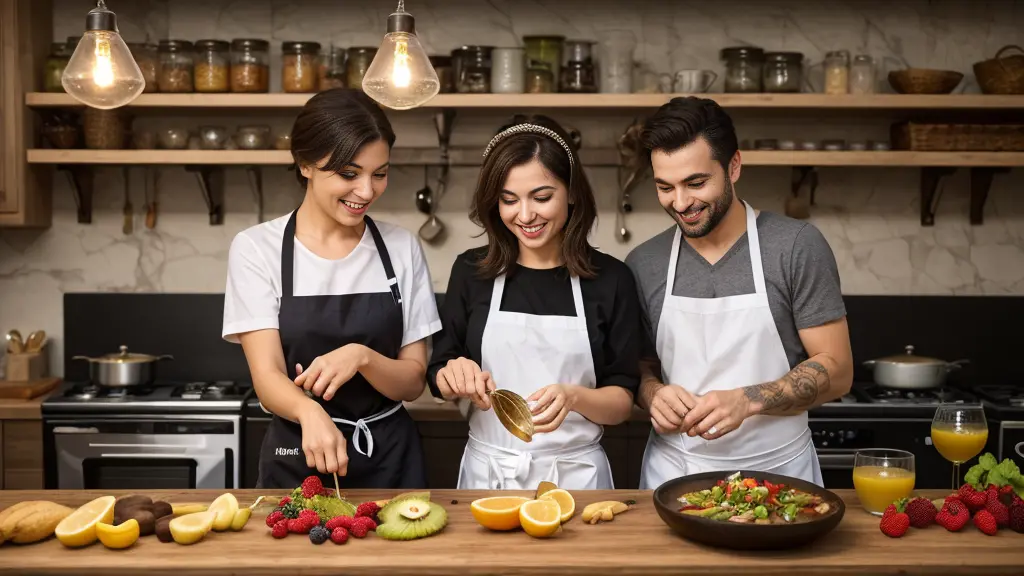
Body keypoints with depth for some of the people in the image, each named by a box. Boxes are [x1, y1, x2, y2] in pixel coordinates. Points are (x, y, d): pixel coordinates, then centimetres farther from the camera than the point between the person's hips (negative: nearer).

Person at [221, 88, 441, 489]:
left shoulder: (402, 249, -1)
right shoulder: (256, 249, -8)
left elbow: (413, 382, -2)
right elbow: (267, 378, -15)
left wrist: (361, 356, -23)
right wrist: (310, 411, -37)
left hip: (391, 462, 2)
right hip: (296, 463, -2)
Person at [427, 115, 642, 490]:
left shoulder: (611, 279, -6)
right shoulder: (470, 271, -3)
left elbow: (622, 403, -4)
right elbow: (439, 381, 5)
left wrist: (572, 396, -24)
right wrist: (456, 377, -18)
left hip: (576, 474, -1)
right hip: (487, 473, 1)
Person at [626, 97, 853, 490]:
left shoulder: (797, 247, -8)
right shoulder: (642, 264, 1)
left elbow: (836, 371, -7)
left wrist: (748, 400, -21)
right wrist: (652, 394, -12)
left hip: (778, 472, -2)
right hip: (673, 472, 2)